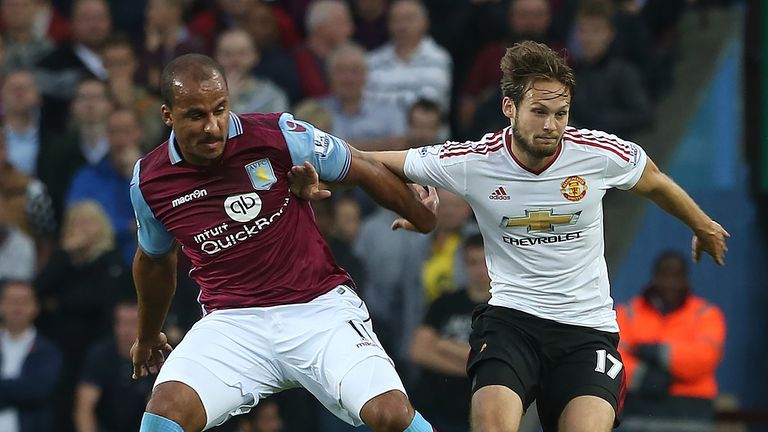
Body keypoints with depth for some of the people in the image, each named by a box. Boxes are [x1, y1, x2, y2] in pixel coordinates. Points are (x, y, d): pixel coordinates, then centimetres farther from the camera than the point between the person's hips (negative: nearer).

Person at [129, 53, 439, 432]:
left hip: (321, 307, -1)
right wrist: (147, 336, 35)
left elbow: (365, 170, 6)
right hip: (232, 322, 1)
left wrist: (421, 215, 19)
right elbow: (154, 259, 21)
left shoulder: (279, 136, -11)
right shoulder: (148, 183, -1)